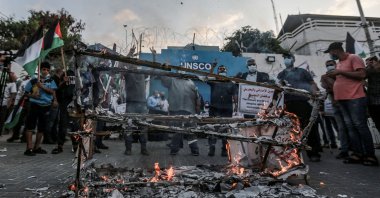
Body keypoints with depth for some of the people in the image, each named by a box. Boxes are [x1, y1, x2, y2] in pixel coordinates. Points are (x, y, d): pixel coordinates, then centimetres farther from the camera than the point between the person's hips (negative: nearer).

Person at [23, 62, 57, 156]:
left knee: (42, 127, 8)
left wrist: (42, 86, -20)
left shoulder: (51, 81, 7)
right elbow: (26, 92, 9)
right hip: (35, 105, -2)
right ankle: (29, 148, -2)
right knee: (30, 126, -5)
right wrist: (32, 95, -10)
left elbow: (52, 91, -9)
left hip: (46, 106, 2)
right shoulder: (33, 80, 4)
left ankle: (37, 147, 20)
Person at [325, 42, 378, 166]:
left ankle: (370, 155, 1)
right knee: (350, 127, 5)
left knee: (360, 126, -7)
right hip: (342, 99, 8)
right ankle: (358, 154, 8)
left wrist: (340, 72, -14)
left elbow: (362, 75, -15)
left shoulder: (353, 58, -3)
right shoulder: (339, 63, 20)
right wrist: (333, 76, 12)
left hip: (355, 98, -8)